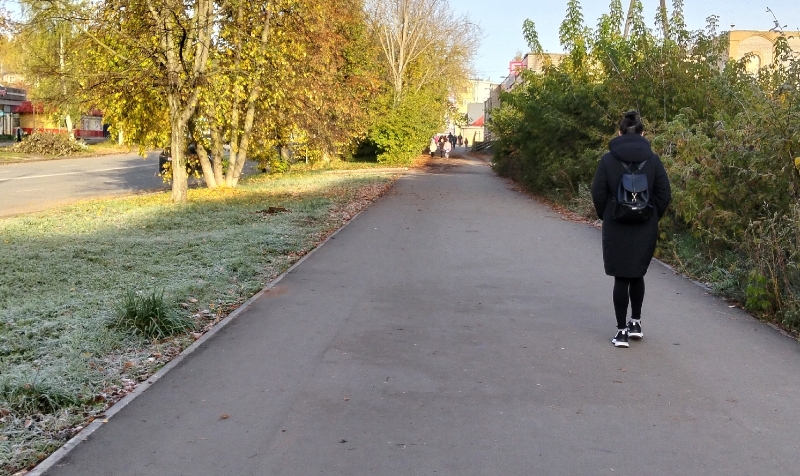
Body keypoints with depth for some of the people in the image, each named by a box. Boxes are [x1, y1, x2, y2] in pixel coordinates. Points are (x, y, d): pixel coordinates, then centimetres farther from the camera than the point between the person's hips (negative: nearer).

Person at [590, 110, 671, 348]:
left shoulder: (608, 159, -7)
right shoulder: (652, 159, -2)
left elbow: (598, 194, -6)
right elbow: (664, 193, -2)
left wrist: (605, 217, 9)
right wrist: (653, 217, 12)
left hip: (616, 229, -2)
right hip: (645, 229, 2)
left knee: (621, 278, 4)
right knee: (637, 274, 20)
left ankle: (622, 330, 4)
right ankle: (635, 322, 28)